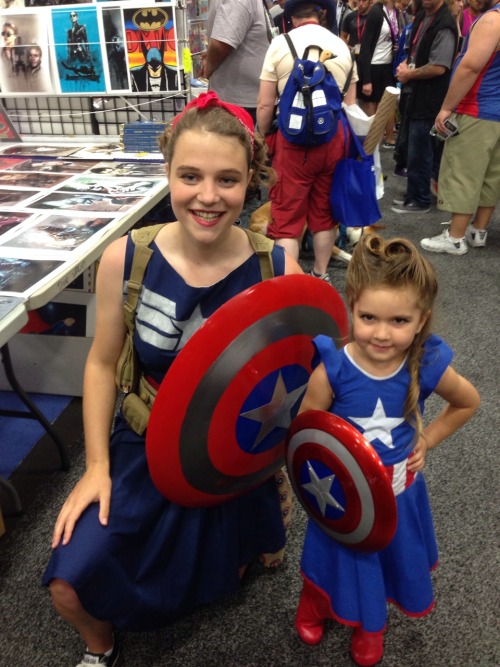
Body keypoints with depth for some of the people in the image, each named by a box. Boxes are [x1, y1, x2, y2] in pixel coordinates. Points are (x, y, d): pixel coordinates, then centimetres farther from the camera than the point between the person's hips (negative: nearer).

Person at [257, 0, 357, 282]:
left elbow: (266, 105, -2)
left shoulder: (280, 44, -2)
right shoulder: (342, 45, 10)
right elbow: (350, 104, 14)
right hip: (334, 136, 4)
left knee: (287, 216, 0)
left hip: (294, 138, -4)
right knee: (325, 210, 16)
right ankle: (321, 275, 29)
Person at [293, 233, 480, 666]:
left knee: (392, 558, 25)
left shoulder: (428, 367, -22)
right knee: (339, 561, 24)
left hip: (398, 492, 2)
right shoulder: (332, 369, -28)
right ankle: (315, 603, 60)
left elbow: (468, 404, 0)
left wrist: (426, 440, -5)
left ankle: (371, 626, 59)